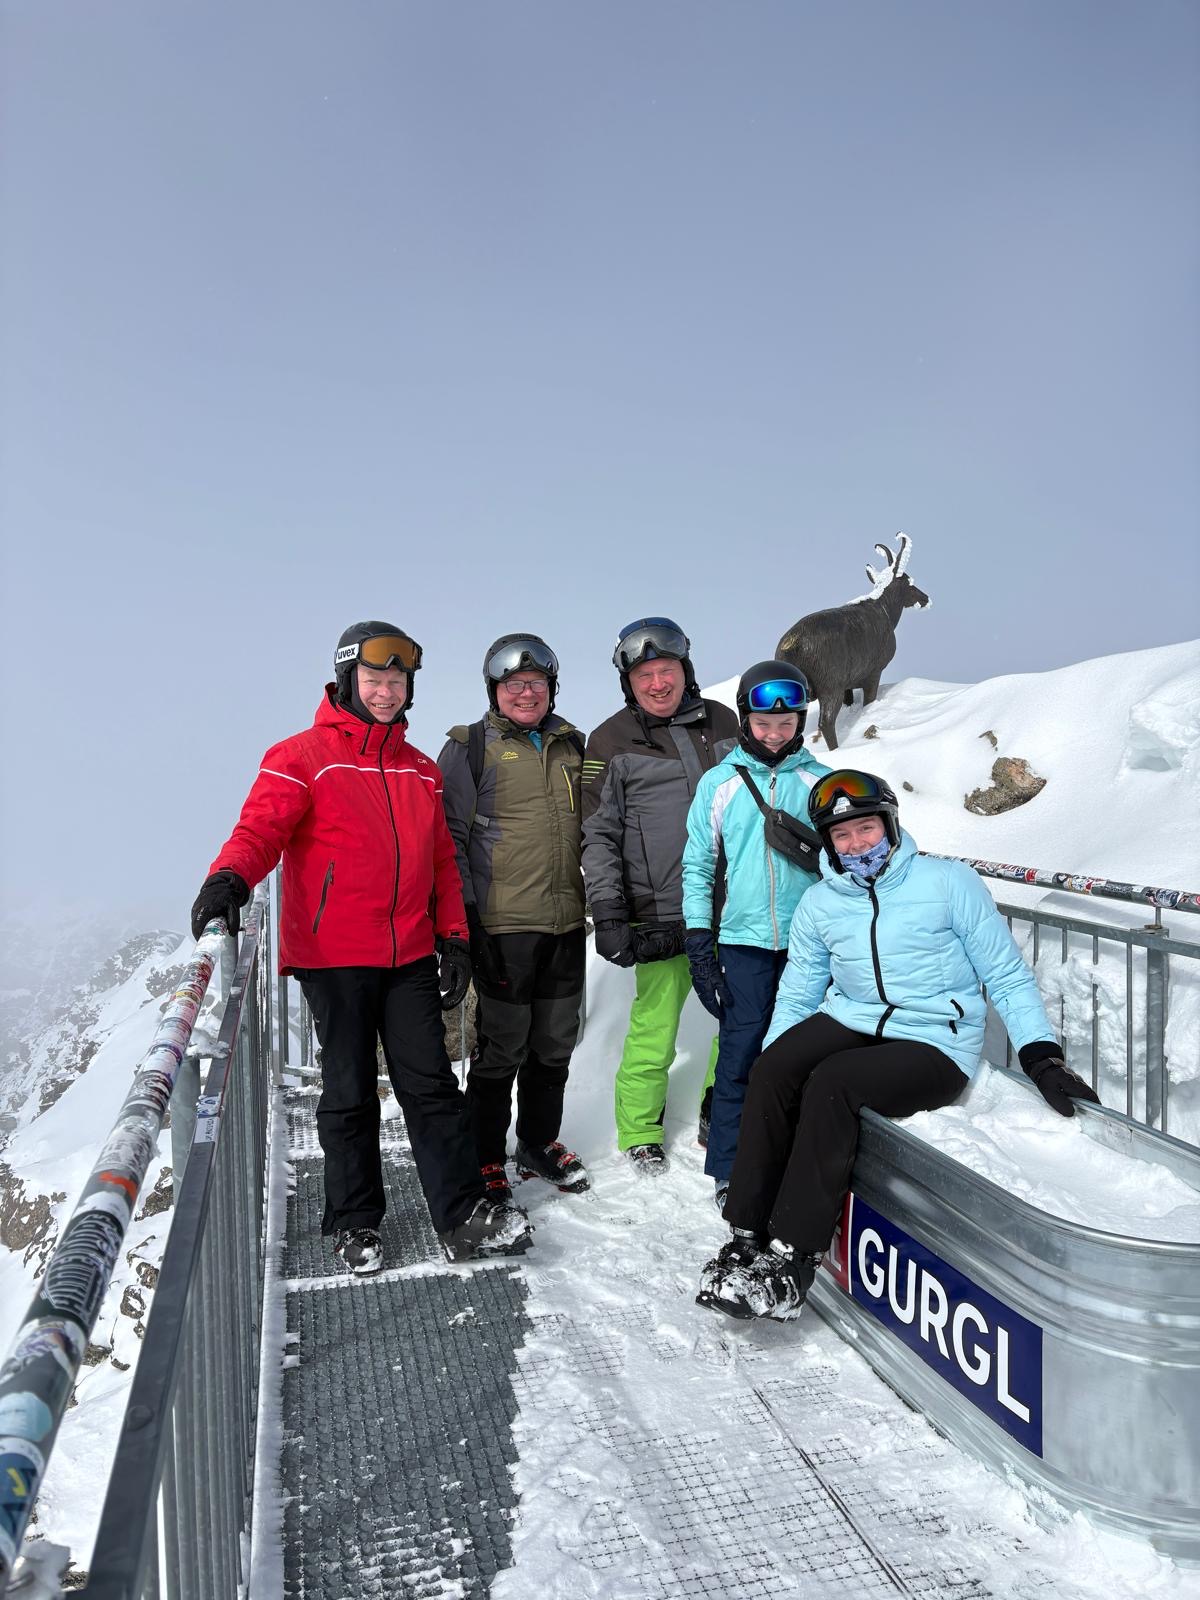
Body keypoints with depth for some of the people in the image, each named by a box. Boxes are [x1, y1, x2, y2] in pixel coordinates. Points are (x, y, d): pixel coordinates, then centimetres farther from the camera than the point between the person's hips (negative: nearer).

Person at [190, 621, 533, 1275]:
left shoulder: (420, 769, 15)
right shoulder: (303, 756, -2)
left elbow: (441, 861, 17)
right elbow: (260, 827, -14)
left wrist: (453, 937, 10)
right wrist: (229, 877, -35)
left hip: (411, 956, 4)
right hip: (333, 956, -4)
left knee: (431, 1086, 4)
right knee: (349, 1094, 7)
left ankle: (464, 1217, 12)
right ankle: (355, 1224, 23)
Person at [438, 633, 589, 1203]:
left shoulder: (570, 744, 13)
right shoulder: (471, 748, -3)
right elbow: (449, 834, -5)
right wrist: (464, 915, -11)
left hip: (566, 922, 5)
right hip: (503, 925, -5)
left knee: (555, 1042, 15)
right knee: (501, 1047, 2)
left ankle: (540, 1142, 33)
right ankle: (485, 1158, 19)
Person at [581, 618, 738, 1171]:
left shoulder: (722, 721, 9)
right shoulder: (612, 742, -2)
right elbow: (598, 836, -2)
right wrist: (608, 915, -9)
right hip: (663, 916, -4)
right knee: (654, 1028, 3)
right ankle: (640, 1131, 25)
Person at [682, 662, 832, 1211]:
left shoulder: (819, 780, 6)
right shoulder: (719, 783, 4)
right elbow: (697, 866, 6)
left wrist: (817, 852, -12)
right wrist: (699, 946, 1)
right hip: (744, 940, -1)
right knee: (740, 1056, 1)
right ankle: (729, 1174, 14)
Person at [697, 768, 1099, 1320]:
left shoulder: (950, 882, -2)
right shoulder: (817, 905, 9)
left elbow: (1007, 977, 2)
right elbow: (796, 997, 14)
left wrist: (1043, 1059, -9)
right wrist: (761, 1080, 4)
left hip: (933, 1044, -4)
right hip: (849, 1022, 4)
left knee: (831, 1084, -30)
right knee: (772, 1072, -25)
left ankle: (792, 1261, -23)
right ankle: (747, 1234, -16)